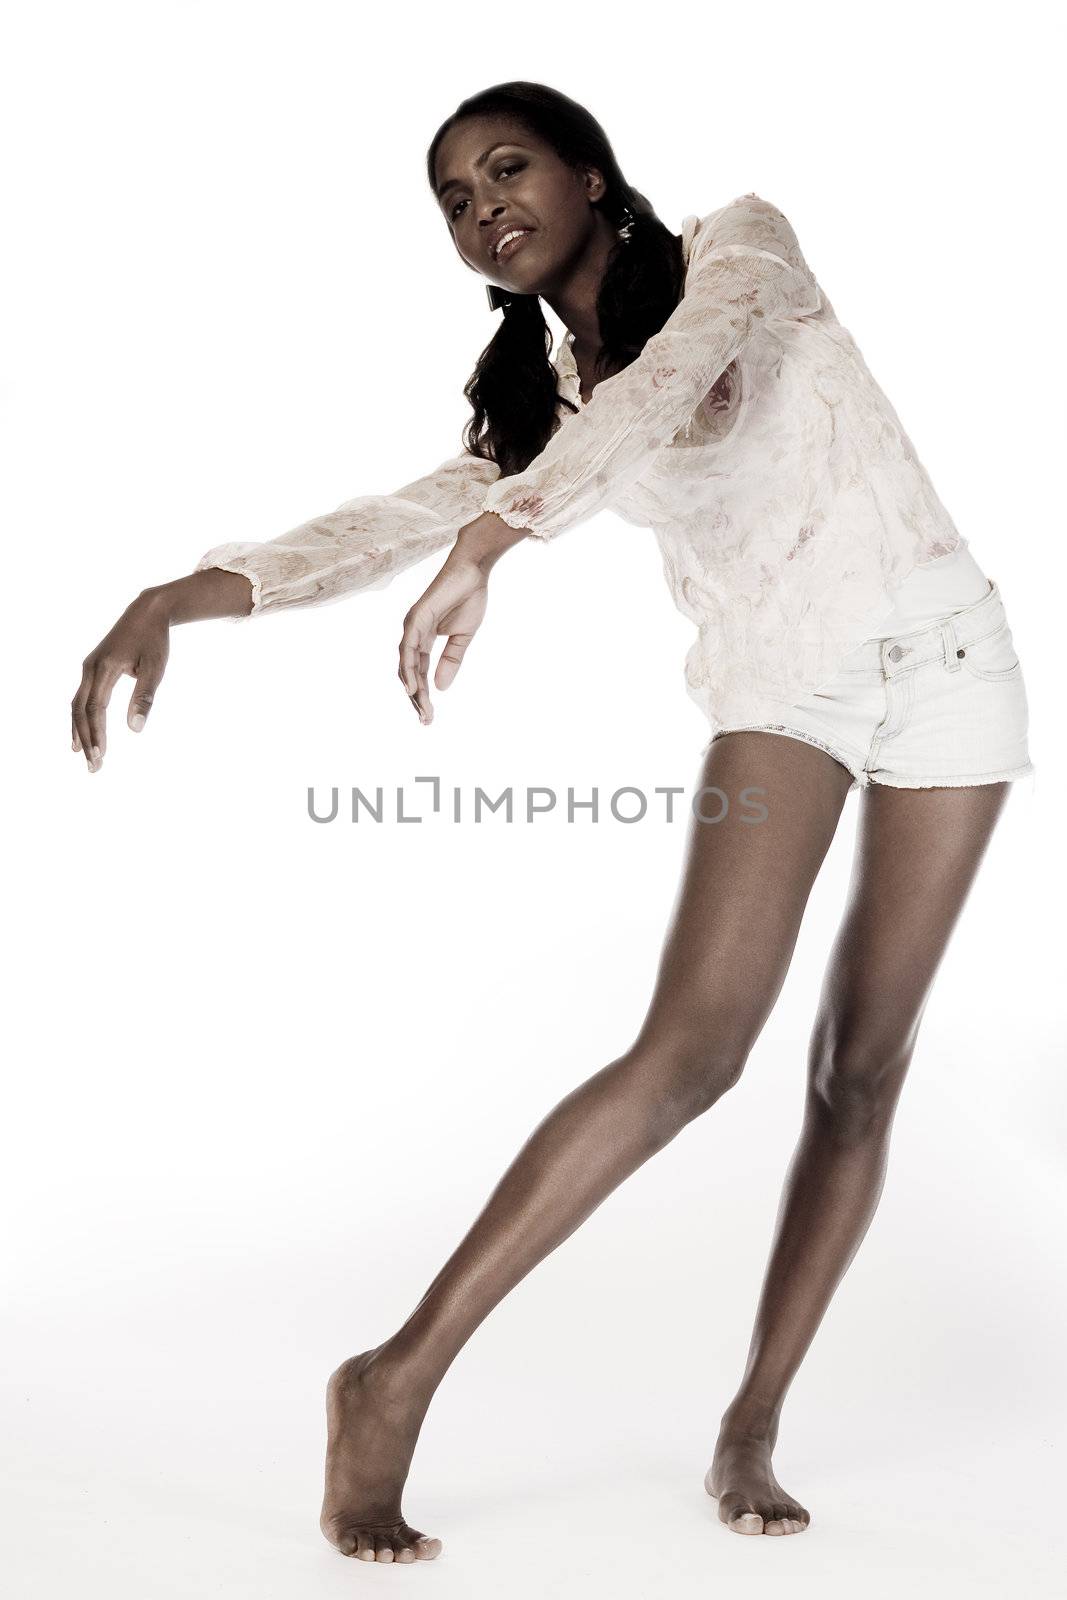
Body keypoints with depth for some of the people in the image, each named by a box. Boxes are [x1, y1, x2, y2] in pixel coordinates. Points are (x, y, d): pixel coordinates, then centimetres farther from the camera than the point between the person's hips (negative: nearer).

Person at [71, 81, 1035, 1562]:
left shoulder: (736, 246, -1)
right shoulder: (544, 408, 9)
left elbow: (679, 368, -22)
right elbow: (395, 524, -1)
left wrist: (491, 546, -35)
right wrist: (177, 595, -16)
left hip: (941, 648, -1)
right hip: (778, 680, 1)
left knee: (863, 1067, -1)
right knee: (695, 1042, -19)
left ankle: (752, 1430, 8)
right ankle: (401, 1379, -16)